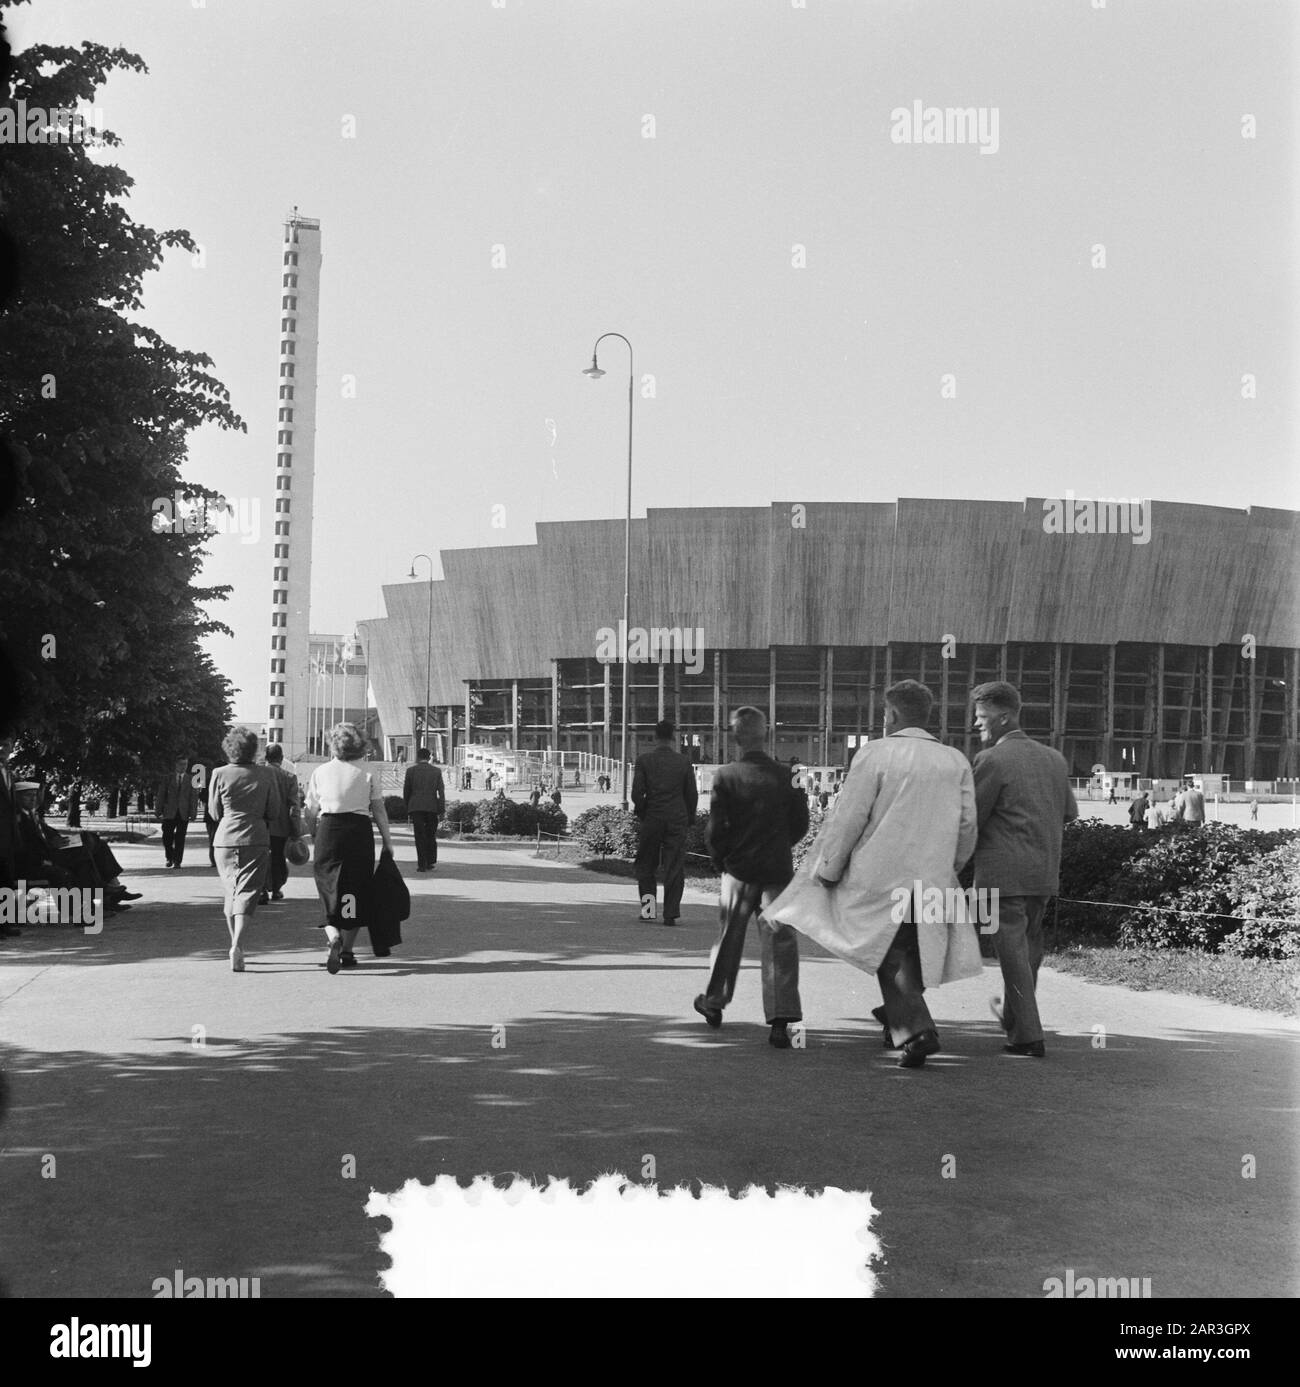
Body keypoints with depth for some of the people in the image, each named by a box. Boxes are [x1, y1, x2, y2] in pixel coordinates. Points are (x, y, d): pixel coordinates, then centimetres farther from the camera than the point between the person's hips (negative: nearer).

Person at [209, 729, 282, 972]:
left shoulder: (219, 774, -4)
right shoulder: (267, 774, -4)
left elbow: (215, 813, 4)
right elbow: (275, 812, 2)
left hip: (225, 839, 2)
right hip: (256, 840, -2)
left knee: (231, 892, 16)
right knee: (247, 892, -3)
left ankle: (235, 946, 22)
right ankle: (237, 946, -21)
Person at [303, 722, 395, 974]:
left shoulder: (320, 772, 5)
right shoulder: (367, 775, 2)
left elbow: (311, 812, 7)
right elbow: (379, 812, 1)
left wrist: (313, 835, 20)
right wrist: (388, 842, 7)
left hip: (329, 830, 0)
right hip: (360, 831, 0)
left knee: (329, 888, 4)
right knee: (355, 893, 10)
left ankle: (334, 937, -23)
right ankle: (347, 951, 14)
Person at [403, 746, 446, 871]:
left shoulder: (411, 770, 1)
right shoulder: (437, 771, 3)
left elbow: (406, 791, 4)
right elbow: (441, 791, -2)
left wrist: (407, 807, 16)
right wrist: (442, 810, -2)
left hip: (416, 807, -1)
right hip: (432, 807, 1)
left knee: (420, 836, 0)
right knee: (431, 835, 14)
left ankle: (422, 864, -6)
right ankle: (430, 862, 14)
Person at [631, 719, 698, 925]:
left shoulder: (644, 760, -4)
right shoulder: (683, 762, 0)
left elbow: (637, 793, -7)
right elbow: (692, 794, 3)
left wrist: (641, 814, 7)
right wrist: (689, 818, 14)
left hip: (651, 819, -1)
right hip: (677, 821, 1)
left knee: (645, 864, 14)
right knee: (674, 867, 4)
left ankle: (648, 904, 4)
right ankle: (670, 913, 2)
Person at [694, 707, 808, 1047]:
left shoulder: (726, 776, -9)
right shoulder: (785, 776, -3)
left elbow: (717, 827, -9)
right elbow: (800, 823, 2)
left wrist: (719, 861, 7)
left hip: (739, 868, 0)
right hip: (779, 868, 0)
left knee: (730, 936, 17)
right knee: (780, 942, -1)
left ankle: (714, 1002, 35)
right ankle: (781, 1020, -9)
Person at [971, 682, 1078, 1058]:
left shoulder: (991, 760, -13)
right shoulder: (1054, 759, 8)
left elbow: (970, 818, -12)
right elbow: (1069, 812, 14)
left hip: (1004, 873, -7)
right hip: (1045, 871, 7)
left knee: (1013, 949, -2)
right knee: (1030, 945, 21)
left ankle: (1028, 1035, -2)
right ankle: (1014, 1012, 38)